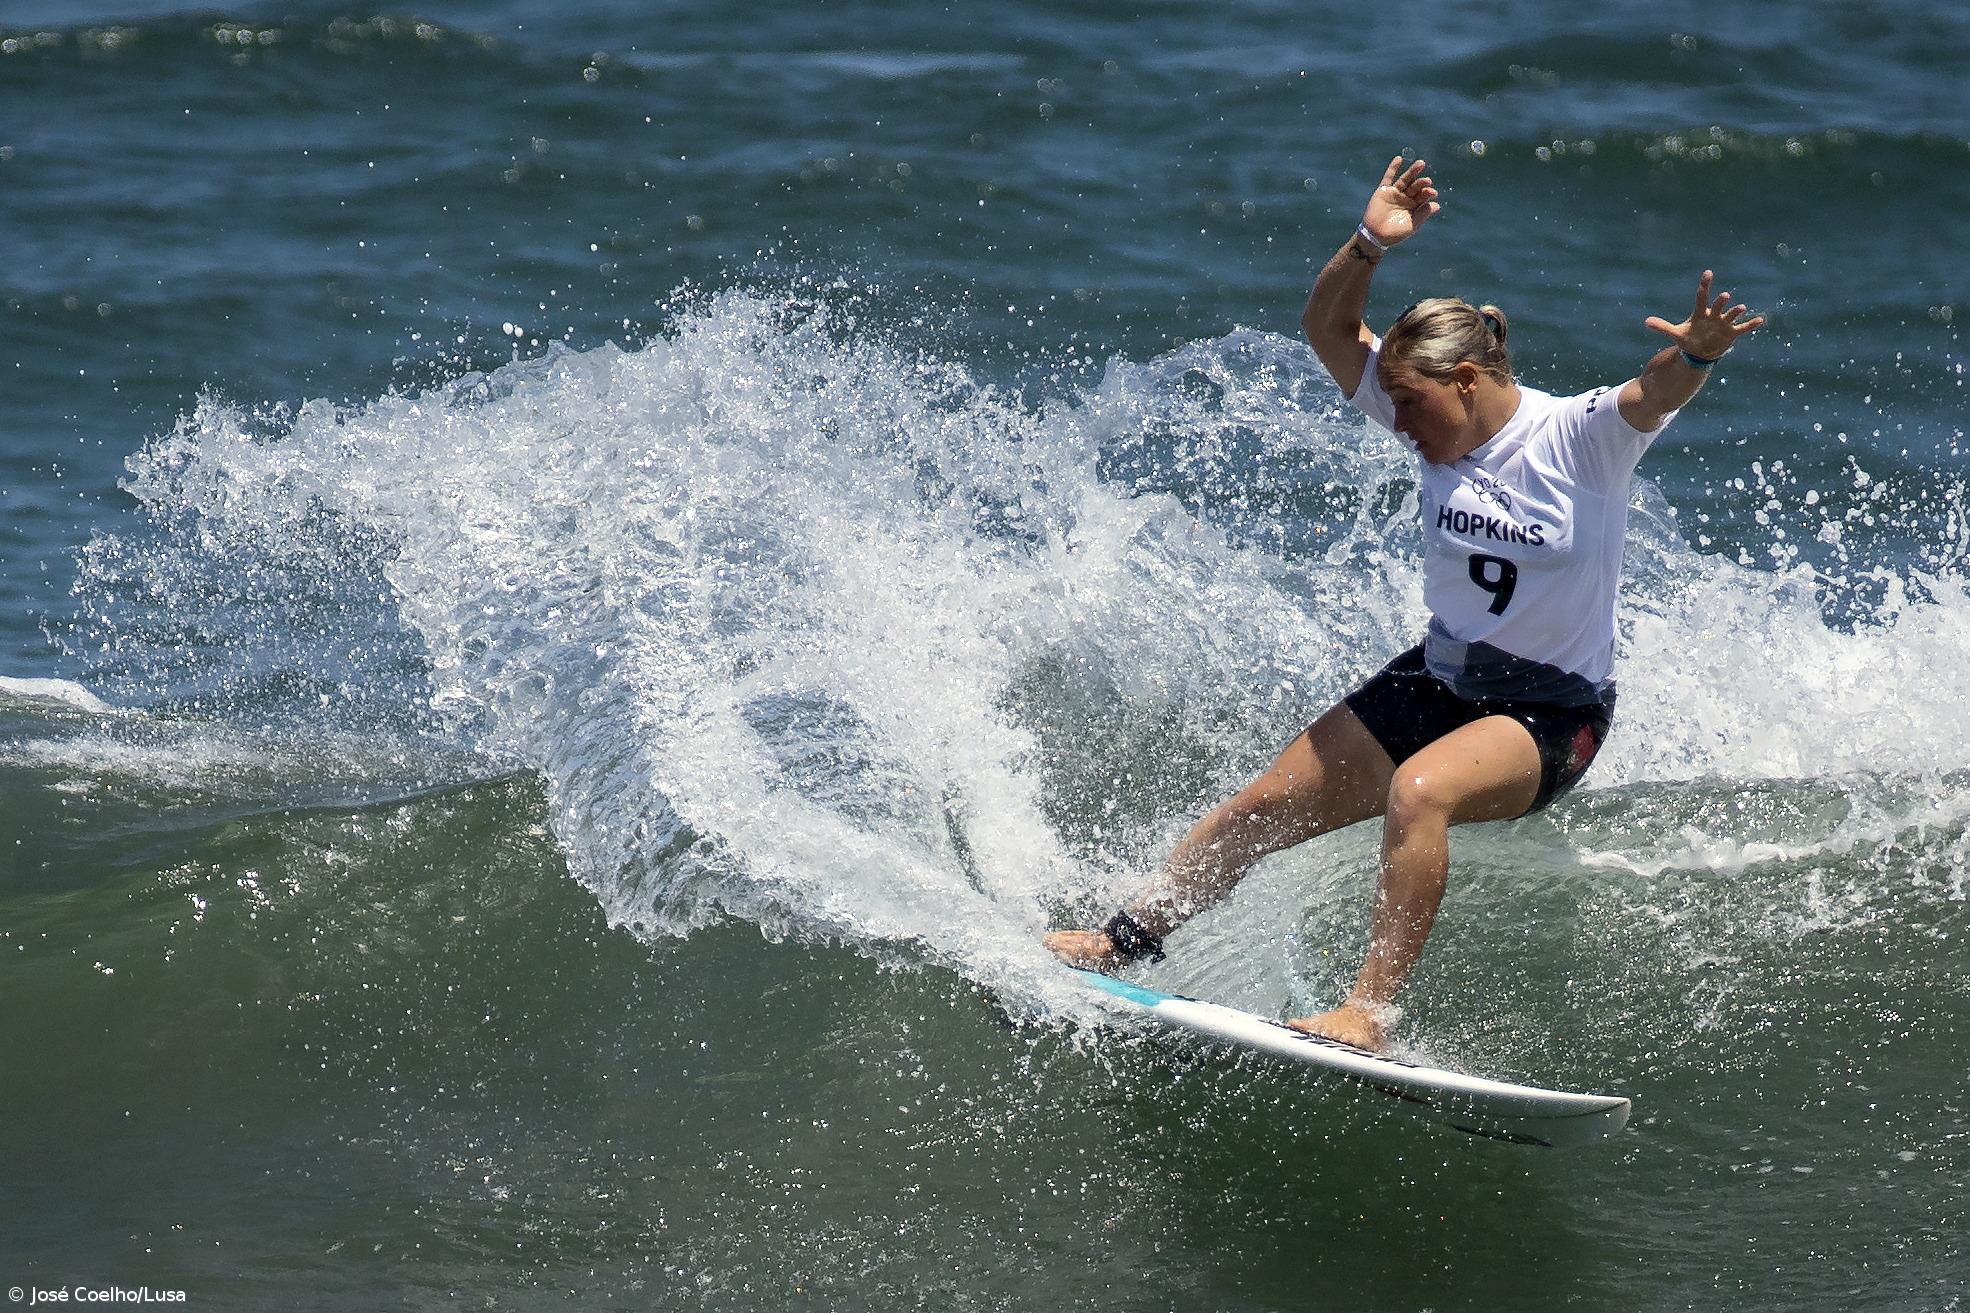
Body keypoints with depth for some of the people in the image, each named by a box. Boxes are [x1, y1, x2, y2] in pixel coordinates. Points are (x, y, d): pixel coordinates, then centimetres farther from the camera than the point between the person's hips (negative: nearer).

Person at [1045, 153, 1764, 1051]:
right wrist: (1371, 244, -23)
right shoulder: (1439, 421, -4)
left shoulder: (1579, 438, -19)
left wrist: (1696, 353, -61)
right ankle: (1128, 939, 23)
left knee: (1418, 791, -35)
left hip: (1551, 713, -7)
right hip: (1437, 678, 7)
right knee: (1266, 806, 6)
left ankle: (1371, 1011, -34)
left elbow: (1658, 393, -39)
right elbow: (1328, 328, -6)